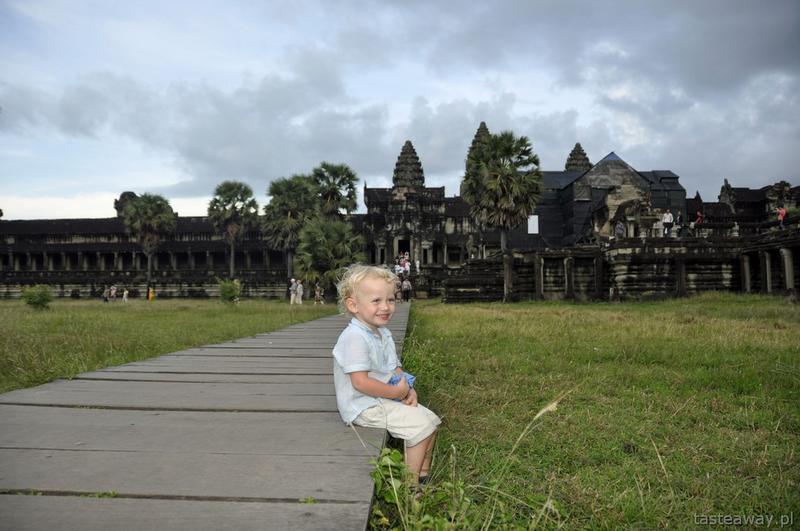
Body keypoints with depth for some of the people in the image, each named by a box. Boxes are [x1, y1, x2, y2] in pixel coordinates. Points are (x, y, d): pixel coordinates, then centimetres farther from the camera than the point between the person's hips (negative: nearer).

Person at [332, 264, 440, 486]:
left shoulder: (384, 334, 9)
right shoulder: (355, 338, -23)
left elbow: (395, 368, 13)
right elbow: (361, 382, -27)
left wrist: (407, 389, -6)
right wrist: (396, 392, -20)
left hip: (386, 399, 10)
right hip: (364, 407, -10)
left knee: (430, 419, 9)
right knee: (421, 425, -15)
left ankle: (423, 474, 21)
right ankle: (410, 482, -1)